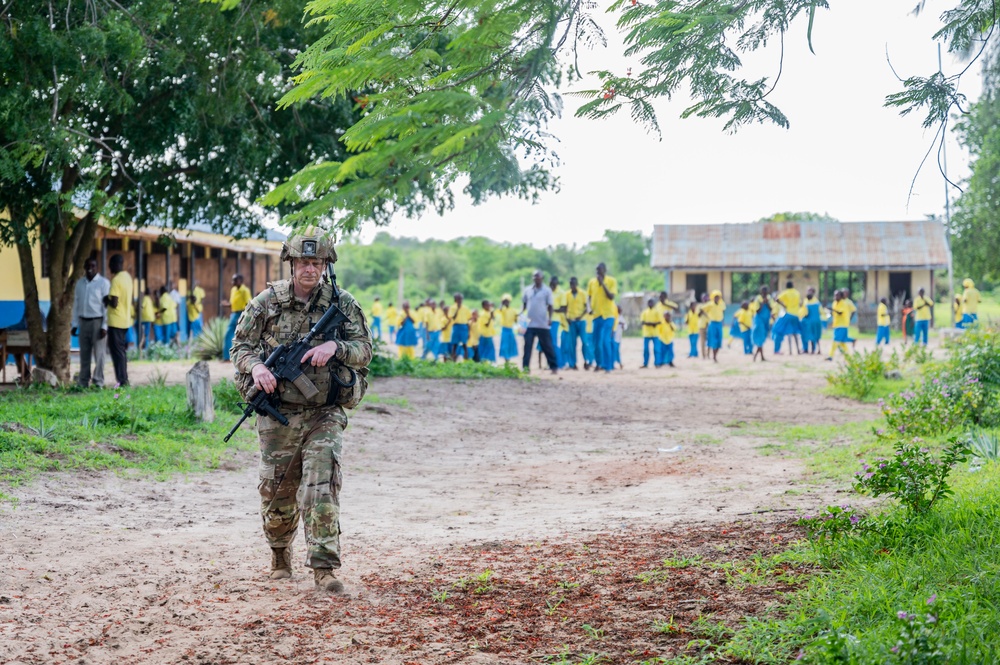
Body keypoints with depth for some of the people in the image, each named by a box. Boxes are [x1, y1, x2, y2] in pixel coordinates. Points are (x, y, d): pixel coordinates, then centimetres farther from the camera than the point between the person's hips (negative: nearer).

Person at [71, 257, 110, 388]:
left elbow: (106, 305, -7)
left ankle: (98, 383, 3)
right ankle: (83, 382, 12)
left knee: (99, 353, -2)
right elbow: (76, 304, 13)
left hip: (97, 322, -4)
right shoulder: (80, 283, 11)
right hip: (83, 322, 5)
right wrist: (74, 324, 9)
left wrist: (104, 326, -12)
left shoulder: (103, 283, -4)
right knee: (84, 354, 7)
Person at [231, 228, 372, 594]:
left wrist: (334, 346, -19)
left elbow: (364, 351, 0)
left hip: (325, 415, -1)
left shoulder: (343, 303, 2)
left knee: (321, 487, -15)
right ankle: (280, 555, 35)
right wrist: (256, 366, -15)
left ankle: (324, 567, -14)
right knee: (277, 492, 9)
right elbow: (240, 346, 6)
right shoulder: (267, 302, 2)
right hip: (278, 416, 1)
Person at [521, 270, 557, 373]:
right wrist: (521, 313, -2)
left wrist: (550, 318, -13)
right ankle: (525, 367, 0)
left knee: (547, 346, 2)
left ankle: (554, 366, 8)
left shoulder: (547, 290, 0)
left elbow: (550, 306, 1)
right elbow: (524, 304, 16)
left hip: (543, 325, -3)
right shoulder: (527, 290, 10)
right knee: (527, 346, -2)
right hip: (529, 324, 3)